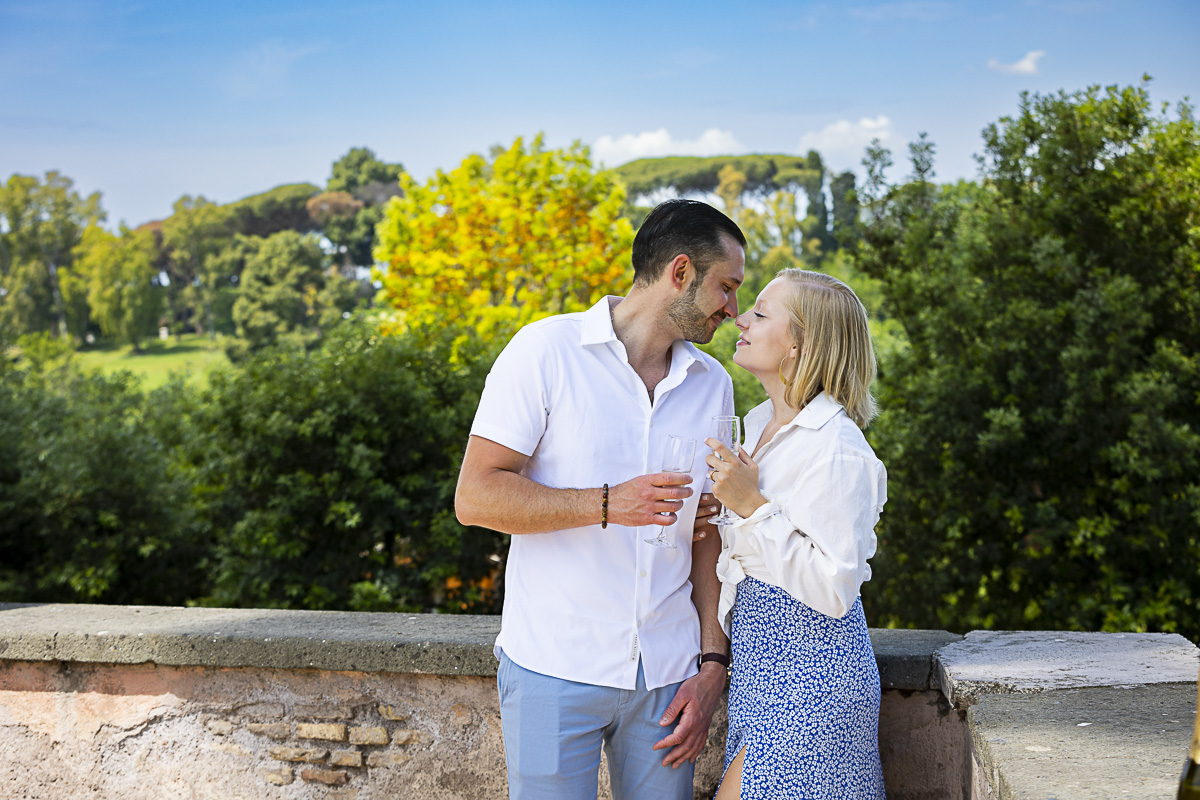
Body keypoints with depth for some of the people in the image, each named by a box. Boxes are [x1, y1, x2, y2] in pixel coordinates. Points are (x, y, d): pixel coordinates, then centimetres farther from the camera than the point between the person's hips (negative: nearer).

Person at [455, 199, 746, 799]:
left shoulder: (712, 384, 10)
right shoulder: (547, 351, -6)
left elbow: (708, 534, 11)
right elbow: (475, 497, -10)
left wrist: (712, 663, 3)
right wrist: (607, 504, -20)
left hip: (667, 677, 4)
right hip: (554, 670, -4)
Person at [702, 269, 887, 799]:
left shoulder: (836, 448, -18)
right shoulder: (763, 427, 10)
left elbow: (836, 588, -23)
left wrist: (753, 506, -22)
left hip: (808, 681, -9)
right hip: (763, 667, 9)